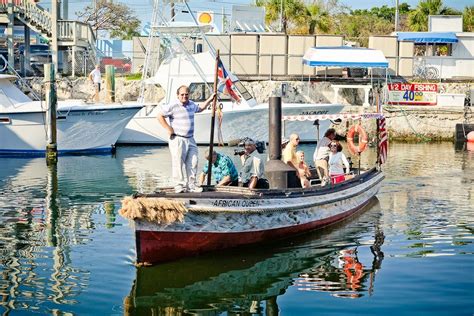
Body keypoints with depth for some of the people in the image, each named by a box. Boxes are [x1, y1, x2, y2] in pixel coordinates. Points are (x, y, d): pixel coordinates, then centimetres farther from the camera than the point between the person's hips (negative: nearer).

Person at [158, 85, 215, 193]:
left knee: (193, 163, 5)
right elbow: (160, 116, -9)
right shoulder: (173, 106, -10)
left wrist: (209, 100, 31)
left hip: (190, 139, 7)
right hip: (177, 139, -7)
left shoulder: (191, 104, 13)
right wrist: (168, 128, -12)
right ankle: (179, 186, 2)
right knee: (178, 163, -4)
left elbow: (199, 108, 36)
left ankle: (191, 185, 12)